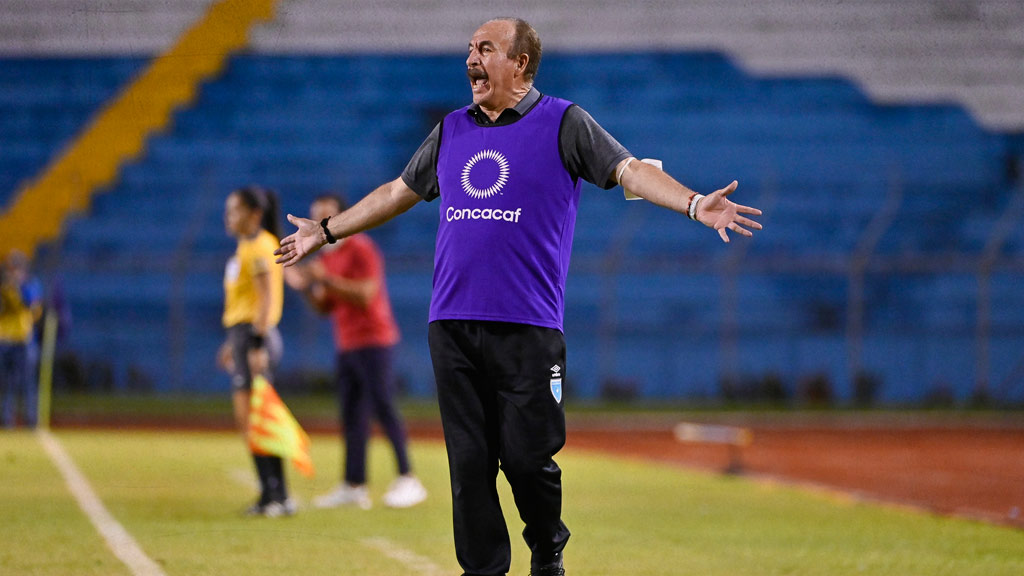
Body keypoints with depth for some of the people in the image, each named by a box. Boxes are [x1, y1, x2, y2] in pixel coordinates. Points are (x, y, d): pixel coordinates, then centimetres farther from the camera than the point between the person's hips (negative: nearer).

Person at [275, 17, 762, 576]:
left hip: (527, 328, -4)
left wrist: (696, 204, -23)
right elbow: (397, 192, 29)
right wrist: (325, 231, 34)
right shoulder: (452, 131, 17)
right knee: (469, 461, 3)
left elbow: (630, 171, -7)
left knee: (526, 456, -6)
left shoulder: (563, 123, 3)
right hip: (451, 327, 4)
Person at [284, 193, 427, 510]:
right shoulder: (325, 256, 16)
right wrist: (304, 286, 2)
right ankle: (354, 485, 5)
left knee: (383, 408, -12)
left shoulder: (360, 249, -10)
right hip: (346, 345, 9)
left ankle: (408, 480, -12)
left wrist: (326, 279, -22)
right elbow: (326, 306, 19)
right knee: (351, 416, 5)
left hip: (372, 341, -9)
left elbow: (364, 295, -20)